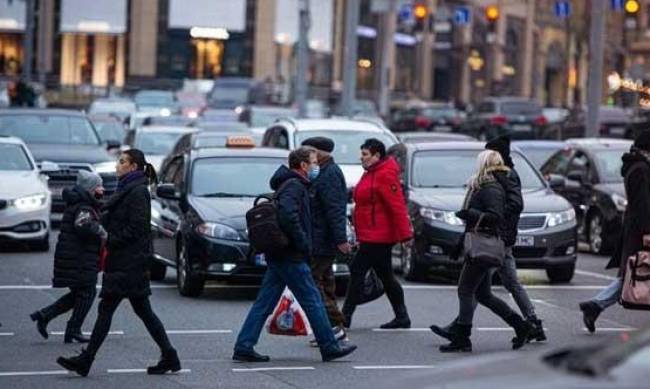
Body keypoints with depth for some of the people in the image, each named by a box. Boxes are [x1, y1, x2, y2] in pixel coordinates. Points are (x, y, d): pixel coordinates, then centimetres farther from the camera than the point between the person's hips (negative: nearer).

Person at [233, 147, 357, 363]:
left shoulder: (290, 185, 20)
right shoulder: (294, 186, -13)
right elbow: (288, 216, -27)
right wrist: (303, 244, -20)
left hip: (278, 256, 10)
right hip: (291, 257, -10)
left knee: (264, 303, 8)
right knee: (312, 301, -2)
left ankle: (243, 347, 6)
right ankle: (329, 347, 5)